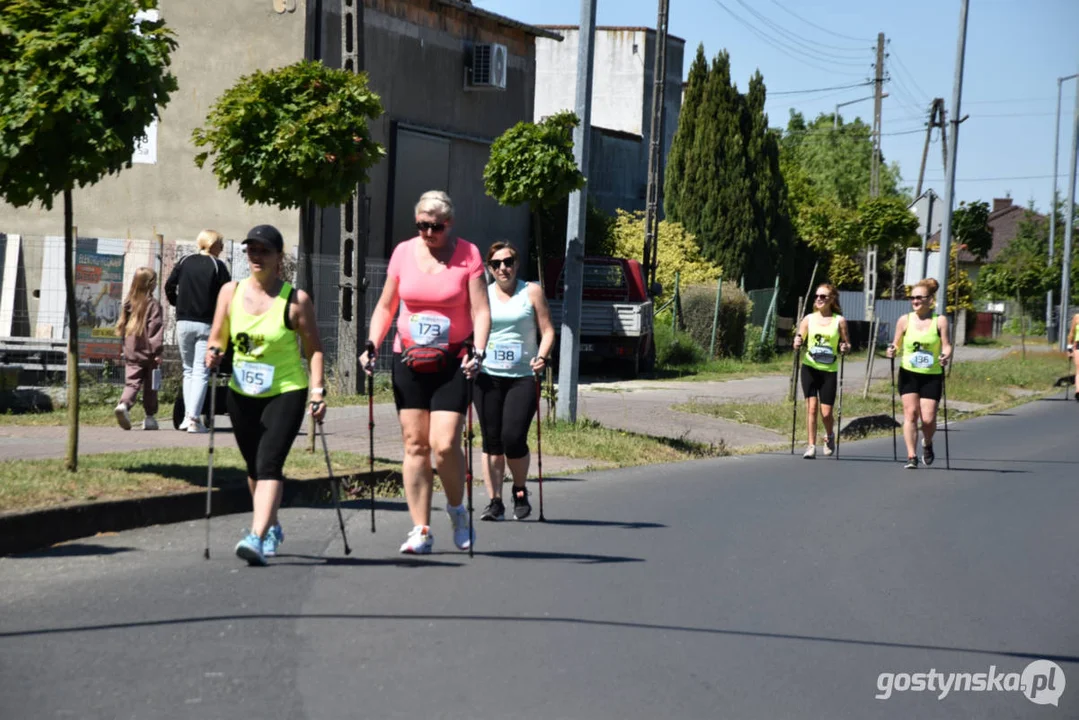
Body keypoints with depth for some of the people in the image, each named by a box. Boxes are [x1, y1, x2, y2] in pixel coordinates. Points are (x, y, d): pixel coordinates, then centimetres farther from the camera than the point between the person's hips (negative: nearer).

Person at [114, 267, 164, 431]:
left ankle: (124, 404, -25)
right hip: (147, 352, -4)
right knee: (150, 386, 8)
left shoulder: (128, 303, 8)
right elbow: (156, 329, -14)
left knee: (131, 382, 1)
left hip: (130, 352, 4)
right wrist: (157, 351, -12)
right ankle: (150, 417, 15)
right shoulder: (153, 304, -10)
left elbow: (122, 327, 14)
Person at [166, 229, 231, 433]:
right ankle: (194, 418, -11)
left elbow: (169, 287, 4)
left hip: (183, 323, 3)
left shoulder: (184, 262, 5)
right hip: (206, 324, -3)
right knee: (201, 372, -3)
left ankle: (187, 415, 10)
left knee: (188, 370, 16)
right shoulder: (217, 266, -4)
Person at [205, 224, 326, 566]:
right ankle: (272, 528, 38)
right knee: (254, 468, 16)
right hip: (242, 394, 5)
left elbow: (313, 348, -5)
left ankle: (257, 538, -27)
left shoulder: (296, 300, -8)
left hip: (286, 392, -5)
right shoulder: (231, 292, 3)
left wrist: (317, 390, -14)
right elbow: (218, 337, 11)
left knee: (269, 464, -19)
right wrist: (214, 353, -12)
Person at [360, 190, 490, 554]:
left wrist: (478, 352, -21)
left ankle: (457, 508, 15)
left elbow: (481, 310, -6)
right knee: (414, 445, 1)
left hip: (452, 363, -3)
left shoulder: (468, 254, -2)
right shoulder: (403, 252, 6)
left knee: (444, 445, -13)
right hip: (408, 360, 3)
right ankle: (420, 529, 6)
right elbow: (385, 306, 13)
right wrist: (371, 346, 0)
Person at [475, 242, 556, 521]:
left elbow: (547, 330, 4)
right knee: (492, 442, 1)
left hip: (523, 376, -2)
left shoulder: (532, 292, 6)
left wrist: (542, 356, -13)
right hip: (487, 376, 2)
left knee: (513, 439, -12)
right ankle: (495, 501, 10)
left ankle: (520, 492, 13)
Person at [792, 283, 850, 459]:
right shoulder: (809, 319, 6)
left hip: (829, 370, -1)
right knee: (811, 406, -9)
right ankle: (811, 446, -3)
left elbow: (847, 345, 6)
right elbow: (798, 343, 7)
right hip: (810, 368, 1)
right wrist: (797, 345, -15)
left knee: (826, 412, -2)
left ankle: (829, 436, 30)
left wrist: (845, 348, -17)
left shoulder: (840, 321, 1)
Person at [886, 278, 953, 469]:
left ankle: (928, 444, 27)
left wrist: (946, 355, -25)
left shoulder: (940, 321, 0)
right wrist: (892, 350, -13)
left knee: (928, 418, -6)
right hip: (909, 374, 1)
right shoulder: (905, 320, 4)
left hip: (932, 376, -1)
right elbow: (897, 344, 9)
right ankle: (911, 457, -7)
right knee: (910, 413, -10)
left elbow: (946, 345, -4)